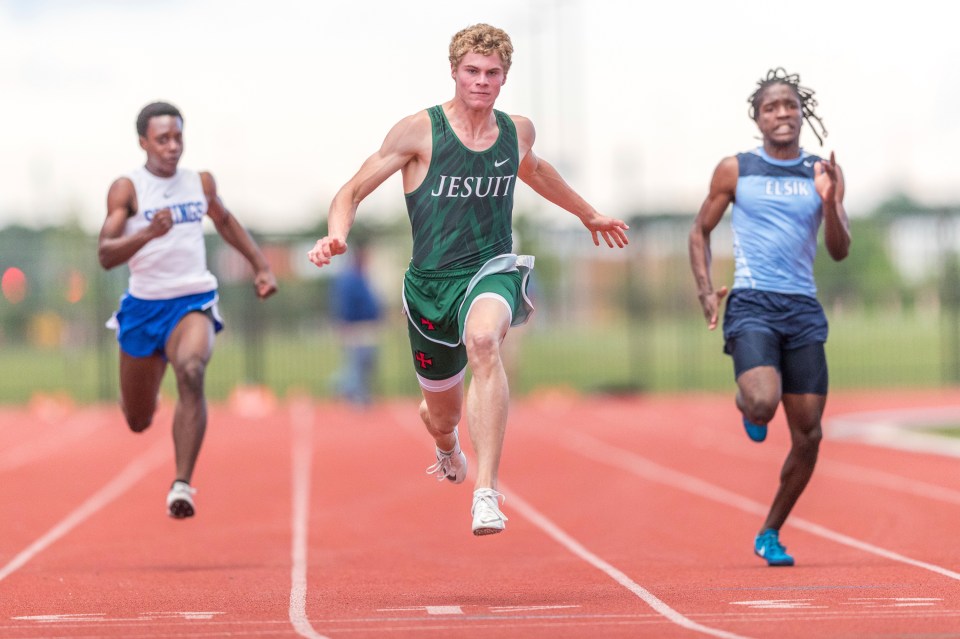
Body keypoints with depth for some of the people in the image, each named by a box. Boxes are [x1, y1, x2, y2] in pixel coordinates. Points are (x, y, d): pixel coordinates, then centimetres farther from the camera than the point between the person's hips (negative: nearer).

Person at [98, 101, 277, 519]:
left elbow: (225, 221, 26)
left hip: (194, 302, 1)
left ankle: (182, 485, -36)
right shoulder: (127, 189, -8)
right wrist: (148, 233, -36)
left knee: (191, 373, -32)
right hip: (143, 307, 0)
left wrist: (261, 266, 20)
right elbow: (105, 255, -19)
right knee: (138, 422, 12)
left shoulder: (201, 182, 4)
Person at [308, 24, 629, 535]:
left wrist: (587, 213, 43)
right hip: (431, 282, 0)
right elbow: (353, 190, -2)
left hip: (491, 271, 0)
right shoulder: (419, 130, -5)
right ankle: (448, 449, 57)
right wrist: (337, 236, -23)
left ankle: (486, 493, -43)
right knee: (442, 415, 14)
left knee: (484, 340, -37)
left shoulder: (518, 130, 6)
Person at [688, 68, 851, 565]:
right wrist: (705, 289, -1)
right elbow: (700, 230, 13)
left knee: (808, 435, 2)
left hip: (804, 310, 3)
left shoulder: (824, 173, 9)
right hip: (751, 304, -3)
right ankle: (746, 405, 11)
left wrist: (829, 202, -13)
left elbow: (839, 251, 5)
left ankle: (770, 534, 20)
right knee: (763, 402, -29)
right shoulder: (735, 171, 4)